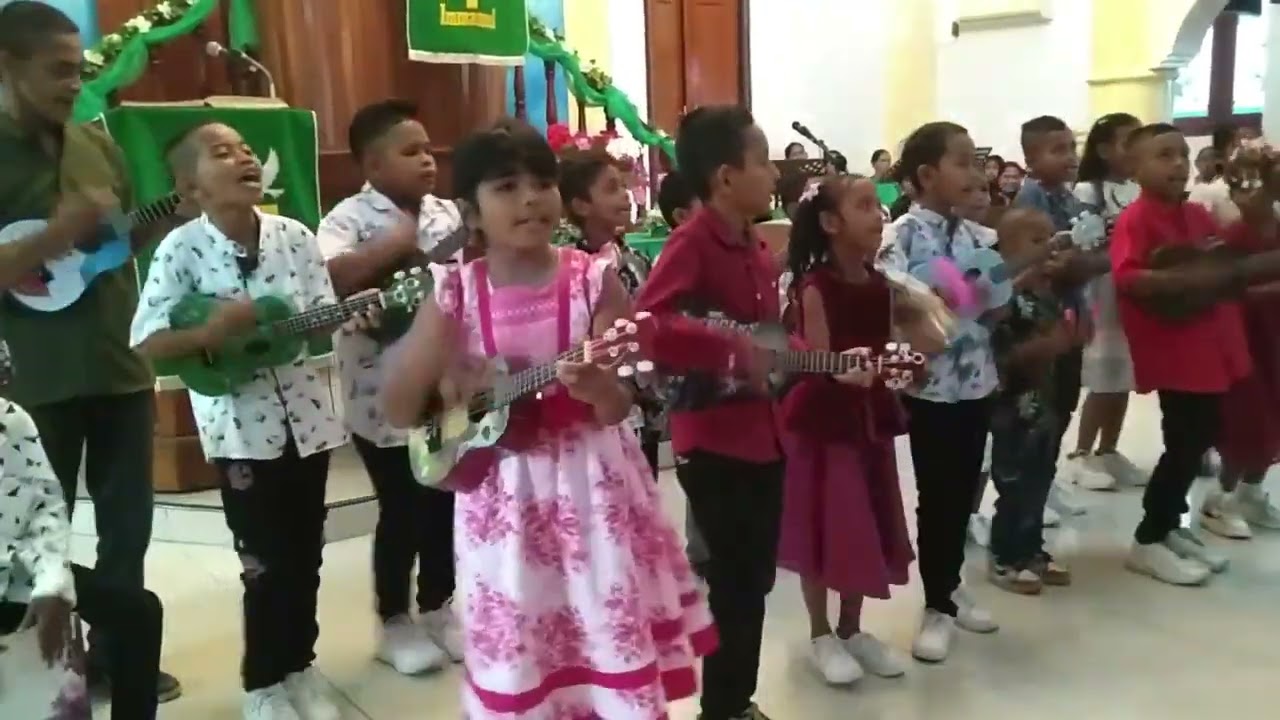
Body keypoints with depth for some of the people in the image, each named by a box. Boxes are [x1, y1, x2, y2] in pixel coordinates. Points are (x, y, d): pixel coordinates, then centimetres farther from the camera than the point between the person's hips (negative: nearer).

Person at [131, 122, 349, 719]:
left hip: (307, 417, 4)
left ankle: (300, 664, 33)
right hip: (240, 427, -3)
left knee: (305, 552, 13)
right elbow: (145, 344, -11)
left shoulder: (295, 237, -1)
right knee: (266, 561, 4)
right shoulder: (181, 250, -10)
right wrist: (209, 333, -26)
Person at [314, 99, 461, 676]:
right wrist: (393, 245, -24)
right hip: (385, 396, -5)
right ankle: (395, 623, 24)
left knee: (444, 503, 14)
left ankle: (438, 609, 33)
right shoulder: (350, 218, -9)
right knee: (401, 509, 5)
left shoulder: (448, 214, 8)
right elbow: (325, 281, -27)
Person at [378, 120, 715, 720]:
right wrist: (433, 356, -15)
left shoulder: (593, 280, -6)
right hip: (503, 494, 1)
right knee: (517, 664, 10)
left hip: (590, 483, 0)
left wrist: (596, 385, -30)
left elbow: (619, 408, -10)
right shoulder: (455, 293, -4)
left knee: (611, 647, 8)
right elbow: (397, 411, -1)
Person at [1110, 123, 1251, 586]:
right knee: (1185, 445, -4)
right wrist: (1191, 280, -27)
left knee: (1201, 436, 16)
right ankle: (1147, 541, 10)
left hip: (1210, 347, 9)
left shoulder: (1197, 215, 12)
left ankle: (1170, 527, 31)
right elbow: (1127, 279, -27)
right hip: (1173, 351, -9)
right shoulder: (1136, 219, -14)